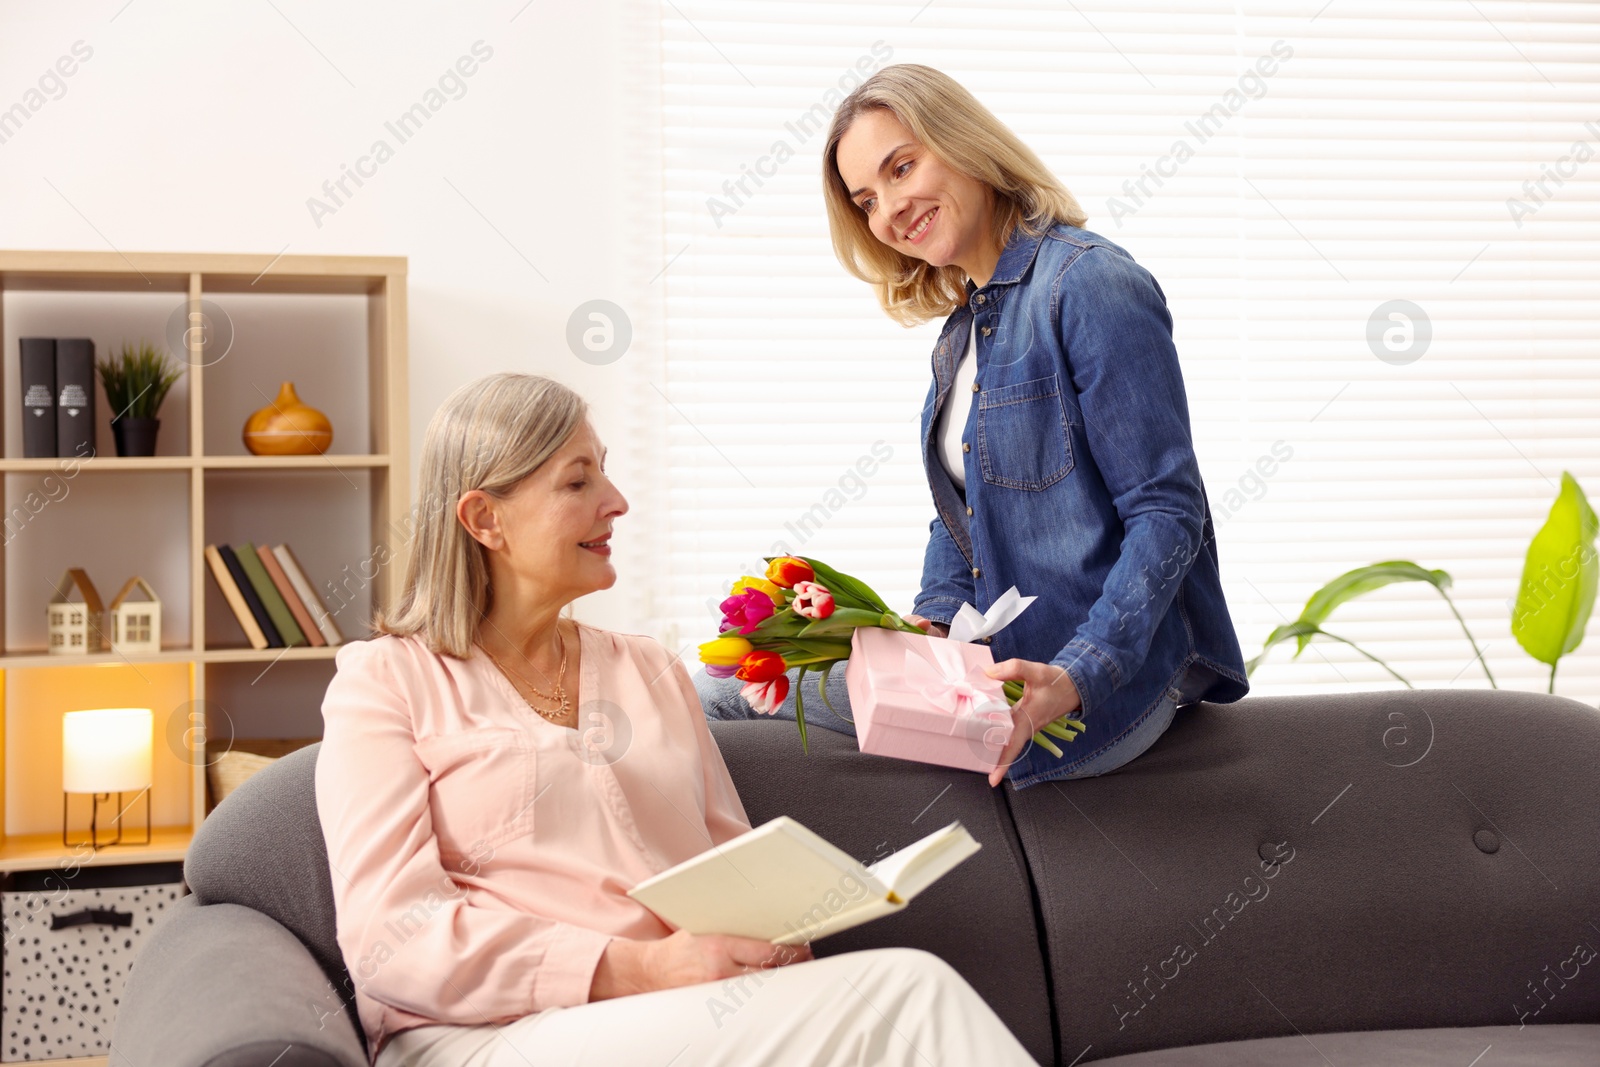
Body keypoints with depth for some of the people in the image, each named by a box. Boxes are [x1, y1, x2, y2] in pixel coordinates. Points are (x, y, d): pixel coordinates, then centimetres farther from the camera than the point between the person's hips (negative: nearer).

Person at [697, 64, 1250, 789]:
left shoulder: (1090, 284, -14)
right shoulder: (963, 327, 15)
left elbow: (1167, 513, -18)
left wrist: (1077, 678, -28)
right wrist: (933, 622, -3)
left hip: (1110, 674, -9)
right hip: (1005, 655, 9)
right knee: (720, 681, -1)